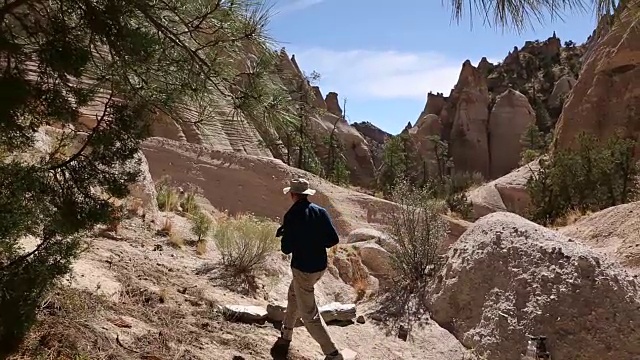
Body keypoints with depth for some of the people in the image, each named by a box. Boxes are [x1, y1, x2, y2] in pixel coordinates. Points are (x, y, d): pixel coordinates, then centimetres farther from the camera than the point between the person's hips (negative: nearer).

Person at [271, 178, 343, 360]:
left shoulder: (292, 216, -17)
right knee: (294, 295, 29)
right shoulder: (321, 212, -2)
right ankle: (286, 335, 42)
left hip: (303, 269, -7)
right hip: (320, 266, 7)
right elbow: (333, 239, -3)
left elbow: (286, 249, -14)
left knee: (310, 315, 4)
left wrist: (285, 236, 6)